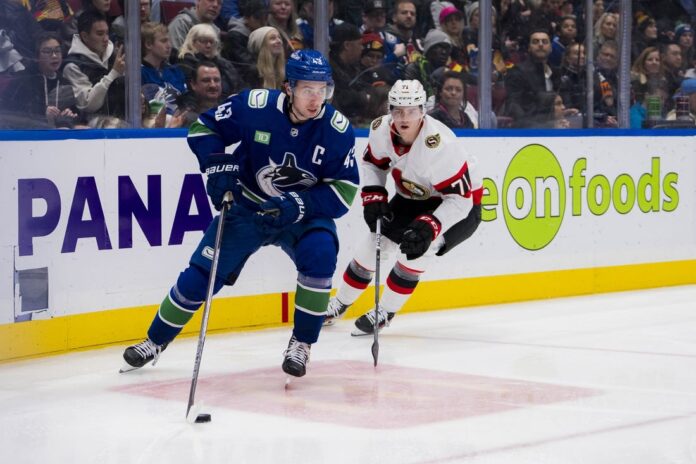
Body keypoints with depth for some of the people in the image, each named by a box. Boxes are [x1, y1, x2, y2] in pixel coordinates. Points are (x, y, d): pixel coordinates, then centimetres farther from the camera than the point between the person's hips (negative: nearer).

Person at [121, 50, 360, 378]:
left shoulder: (337, 129, -19)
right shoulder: (254, 106, -21)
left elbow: (345, 190, -15)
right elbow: (203, 128, -7)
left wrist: (300, 204, -29)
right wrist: (218, 166, -23)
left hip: (305, 215, 0)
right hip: (247, 208, 0)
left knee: (321, 253, -28)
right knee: (202, 273, -3)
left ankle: (302, 343, -11)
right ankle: (156, 340, 19)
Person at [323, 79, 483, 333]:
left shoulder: (439, 145, -38)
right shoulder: (382, 129, -18)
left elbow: (459, 198, -34)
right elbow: (373, 163, 4)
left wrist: (429, 227, -44)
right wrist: (373, 197, -10)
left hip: (461, 204, -6)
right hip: (414, 197, 7)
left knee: (419, 246, -27)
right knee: (376, 241, 3)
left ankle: (385, 312, -8)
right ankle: (339, 303, 26)